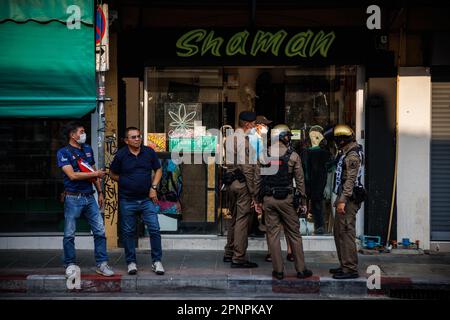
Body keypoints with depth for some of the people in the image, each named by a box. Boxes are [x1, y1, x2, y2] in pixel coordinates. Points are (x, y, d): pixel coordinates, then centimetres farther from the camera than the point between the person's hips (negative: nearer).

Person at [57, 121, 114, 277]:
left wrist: (100, 192, 16)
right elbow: (72, 175, -17)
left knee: (100, 231, 0)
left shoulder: (88, 149, 12)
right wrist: (96, 174, -12)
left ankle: (102, 264, 7)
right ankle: (70, 265, 16)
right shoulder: (63, 153, -7)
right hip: (73, 198, -5)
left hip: (89, 197, 5)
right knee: (69, 234, 3)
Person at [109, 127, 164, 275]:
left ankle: (156, 261, 8)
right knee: (128, 232, 6)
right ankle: (131, 262, 19)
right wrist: (125, 183, -1)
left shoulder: (149, 152, 1)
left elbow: (158, 170, 11)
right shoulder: (121, 155, -4)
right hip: (127, 200, -1)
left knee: (154, 229, -3)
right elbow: (113, 174, 8)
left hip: (147, 198, 1)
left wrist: (153, 187, 0)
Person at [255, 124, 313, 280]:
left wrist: (258, 200, 11)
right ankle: (301, 269, 12)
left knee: (273, 234, 6)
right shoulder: (293, 156, -4)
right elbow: (299, 180, -3)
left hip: (268, 199, 2)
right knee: (294, 233, 8)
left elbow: (258, 179, 3)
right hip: (286, 199, -1)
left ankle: (278, 270, 7)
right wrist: (303, 200, 5)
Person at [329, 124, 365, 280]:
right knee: (339, 232, 15)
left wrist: (343, 200, -25)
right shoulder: (345, 154, 18)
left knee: (346, 232, -10)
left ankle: (350, 269, -8)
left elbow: (350, 180, -21)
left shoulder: (352, 156, -14)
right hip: (344, 198, 11)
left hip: (348, 199, -11)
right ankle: (344, 265, 22)